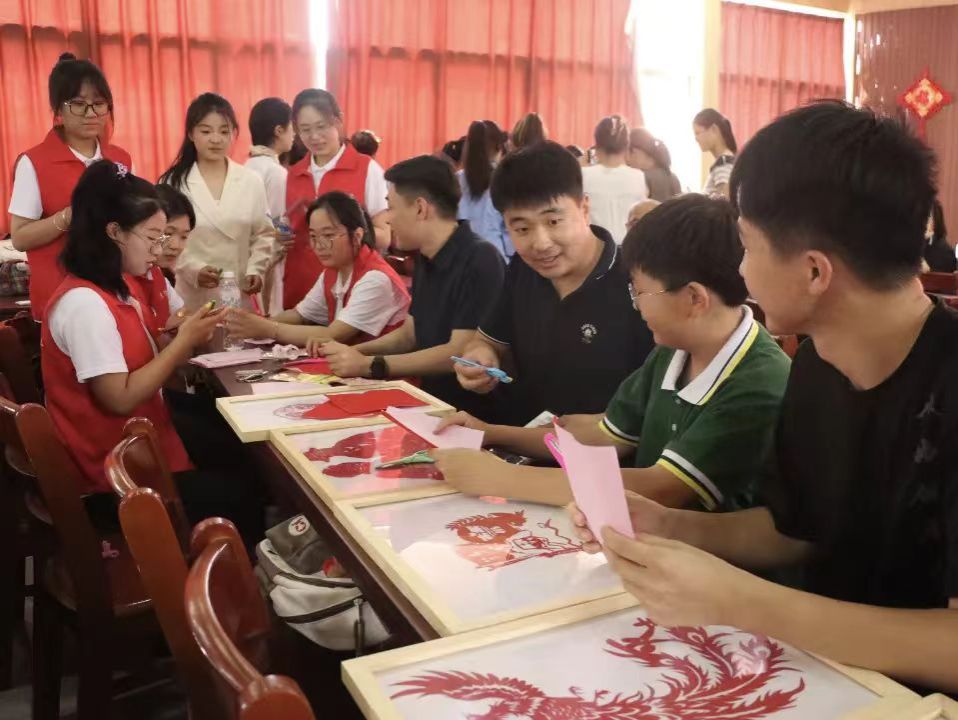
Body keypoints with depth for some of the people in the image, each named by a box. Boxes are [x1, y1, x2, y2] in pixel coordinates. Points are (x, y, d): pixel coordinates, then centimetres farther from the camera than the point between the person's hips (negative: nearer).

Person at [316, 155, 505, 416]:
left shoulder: (480, 261, -19)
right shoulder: (425, 259, 9)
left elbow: (461, 353, -23)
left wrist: (369, 365, -20)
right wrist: (355, 351, 2)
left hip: (474, 412, -7)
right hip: (435, 404, 8)